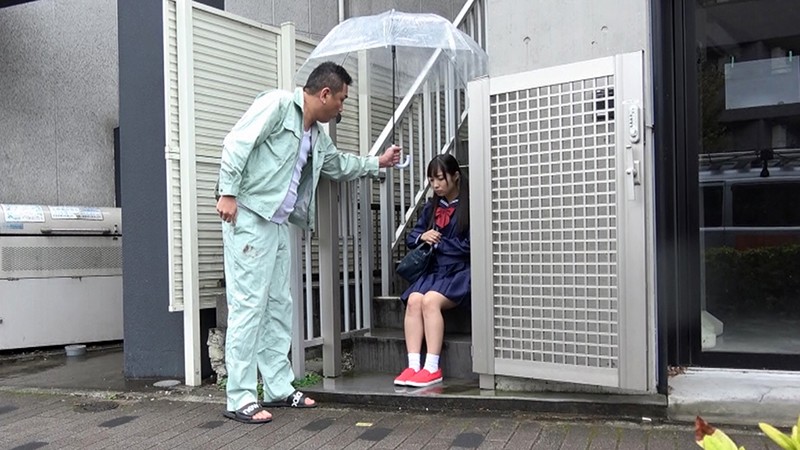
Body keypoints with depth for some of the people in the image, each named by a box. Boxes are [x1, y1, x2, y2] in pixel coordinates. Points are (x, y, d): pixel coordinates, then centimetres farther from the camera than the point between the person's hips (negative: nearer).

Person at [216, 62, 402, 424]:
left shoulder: (317, 134, 19)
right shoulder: (277, 104, -8)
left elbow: (338, 164, 36)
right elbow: (236, 143, -15)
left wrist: (378, 163, 39)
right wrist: (228, 193, -20)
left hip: (277, 223, 9)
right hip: (247, 217, -9)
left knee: (279, 306, 9)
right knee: (248, 305, -10)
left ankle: (279, 388, 17)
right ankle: (240, 400, -6)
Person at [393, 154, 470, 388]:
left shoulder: (470, 206, -4)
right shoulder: (431, 208, 18)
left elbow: (469, 246, -10)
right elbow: (411, 238, 21)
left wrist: (438, 242, -2)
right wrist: (422, 237, -2)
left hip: (460, 271, -6)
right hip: (434, 269, 6)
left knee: (430, 300, -31)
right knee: (413, 300, -24)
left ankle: (432, 368, -26)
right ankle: (413, 366, -27)